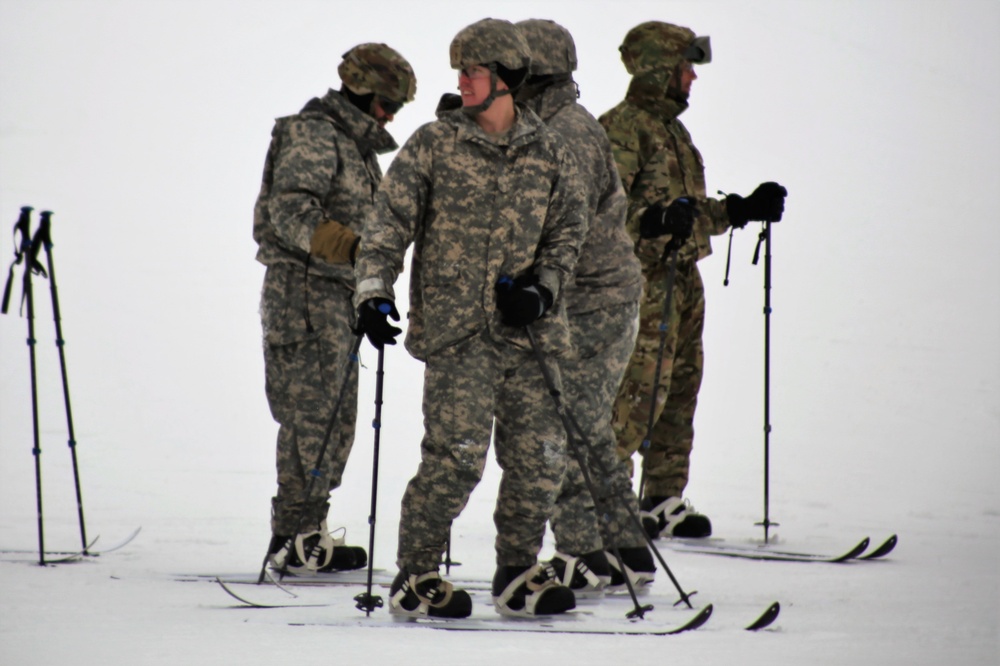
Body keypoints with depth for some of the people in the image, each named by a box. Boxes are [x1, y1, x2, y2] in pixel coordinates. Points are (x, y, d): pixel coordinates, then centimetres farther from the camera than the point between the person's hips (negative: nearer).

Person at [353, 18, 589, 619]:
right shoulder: (434, 144, 1)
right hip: (456, 327, -3)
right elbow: (390, 222, 1)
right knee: (457, 457, -11)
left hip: (529, 328, 4)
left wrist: (541, 286, -3)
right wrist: (374, 292, -9)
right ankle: (415, 578, 1)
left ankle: (518, 575, 18)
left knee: (541, 456, 2)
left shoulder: (549, 152, 8)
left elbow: (569, 228, 12)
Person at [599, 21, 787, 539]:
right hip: (643, 279, -10)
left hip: (683, 277, 10)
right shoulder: (622, 128, -10)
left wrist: (743, 210, 20)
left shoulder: (673, 131, 20)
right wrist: (655, 221, -34)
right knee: (640, 390, -13)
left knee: (680, 389, 11)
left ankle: (665, 500, 17)